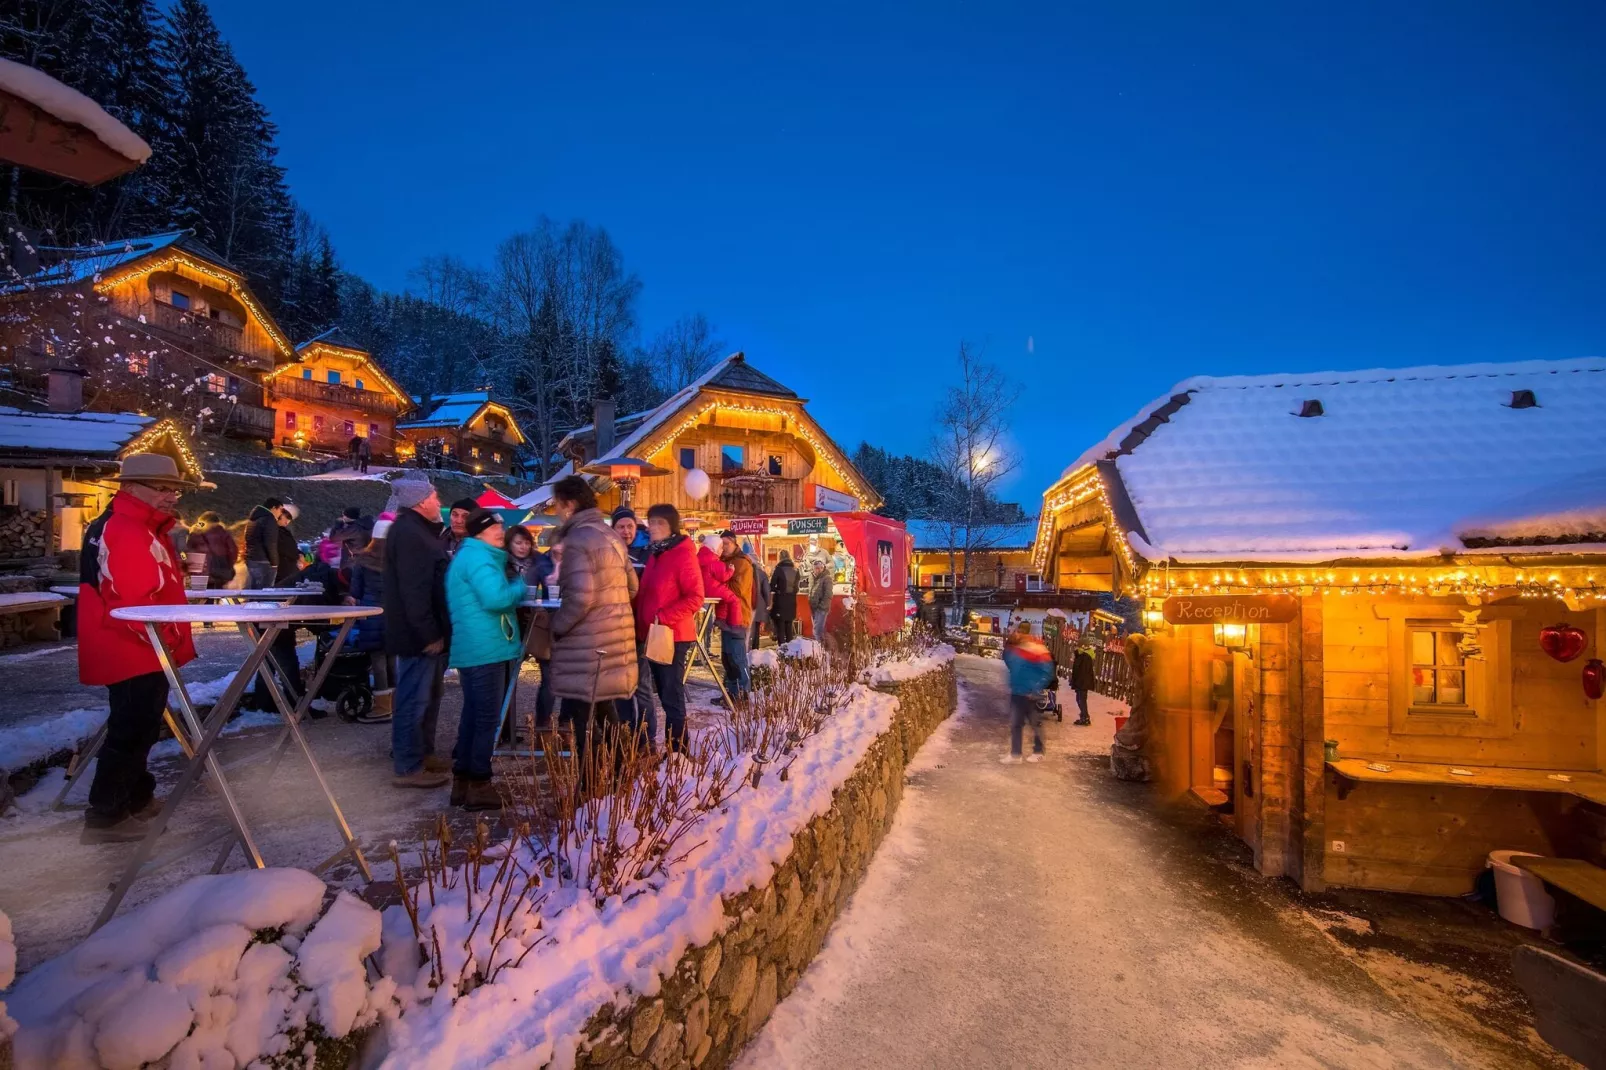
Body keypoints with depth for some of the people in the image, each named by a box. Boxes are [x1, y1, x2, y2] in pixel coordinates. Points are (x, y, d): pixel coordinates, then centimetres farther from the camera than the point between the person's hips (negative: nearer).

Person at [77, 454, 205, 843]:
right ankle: (104, 816, 6)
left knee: (139, 729, 20)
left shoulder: (142, 529, 15)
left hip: (139, 652, 11)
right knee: (130, 732, -3)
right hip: (134, 655, -11)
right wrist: (168, 640, -17)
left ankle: (137, 797, 33)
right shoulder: (125, 533, -20)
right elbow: (131, 601, -26)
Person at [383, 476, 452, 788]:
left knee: (428, 696, 19)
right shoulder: (408, 532, -18)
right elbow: (413, 589, -24)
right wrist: (429, 633, -24)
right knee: (414, 699, -3)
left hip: (427, 630, 11)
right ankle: (408, 768, 7)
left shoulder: (419, 529, 17)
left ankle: (422, 753, 31)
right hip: (419, 634, -11)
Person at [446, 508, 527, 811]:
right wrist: (520, 587, -10)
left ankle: (462, 782, 22)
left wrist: (513, 586, 16)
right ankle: (478, 787, 2)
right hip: (485, 649, -11)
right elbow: (496, 598, -28)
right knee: (487, 719, -4)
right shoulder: (478, 557, -15)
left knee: (473, 715, 15)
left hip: (473, 648, 11)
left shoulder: (469, 556, 20)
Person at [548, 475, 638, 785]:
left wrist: (557, 626, -7)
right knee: (603, 707, 19)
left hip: (587, 642, -9)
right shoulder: (610, 535, 14)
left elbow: (580, 597, -21)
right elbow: (631, 586, 17)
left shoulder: (576, 539, -14)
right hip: (613, 635, 9)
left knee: (582, 714, -1)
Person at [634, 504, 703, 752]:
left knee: (672, 696, -4)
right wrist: (641, 626, 11)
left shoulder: (683, 554, -11)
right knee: (665, 694, 15)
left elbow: (695, 597, -17)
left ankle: (677, 751, 5)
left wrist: (664, 618, -22)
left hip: (674, 636, -8)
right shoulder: (654, 553, 14)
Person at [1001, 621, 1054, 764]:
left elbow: (1048, 672, -18)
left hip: (1031, 695, -7)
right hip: (1016, 693, 7)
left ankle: (1038, 752, 22)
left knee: (1035, 724, 9)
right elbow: (1009, 663, 20)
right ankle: (1015, 754, 20)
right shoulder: (1014, 647, 0)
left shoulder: (1037, 649, -21)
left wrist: (1036, 690, -20)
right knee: (1015, 724, 11)